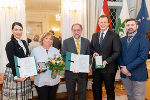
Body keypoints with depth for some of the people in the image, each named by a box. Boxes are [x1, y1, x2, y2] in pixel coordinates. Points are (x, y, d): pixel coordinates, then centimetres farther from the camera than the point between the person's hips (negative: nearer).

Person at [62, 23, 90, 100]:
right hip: (70, 72, -1)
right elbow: (63, 56, -4)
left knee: (82, 93, 13)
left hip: (83, 72, 1)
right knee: (70, 94, 15)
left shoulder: (86, 41, 5)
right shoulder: (66, 42, -1)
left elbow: (88, 55, 6)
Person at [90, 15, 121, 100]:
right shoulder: (95, 35, 10)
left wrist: (106, 61, -23)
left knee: (110, 90, 12)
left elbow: (117, 52, -12)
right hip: (96, 67, 5)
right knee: (96, 89, 17)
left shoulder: (114, 36, -7)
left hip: (108, 68, -4)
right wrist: (93, 52, -6)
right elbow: (91, 48, 17)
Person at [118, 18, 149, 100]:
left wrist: (128, 68, -16)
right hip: (125, 73, 5)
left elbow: (142, 57, -16)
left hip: (138, 75, -4)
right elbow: (119, 55, 8)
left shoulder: (143, 39, -6)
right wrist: (122, 67, -9)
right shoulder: (122, 40, 11)